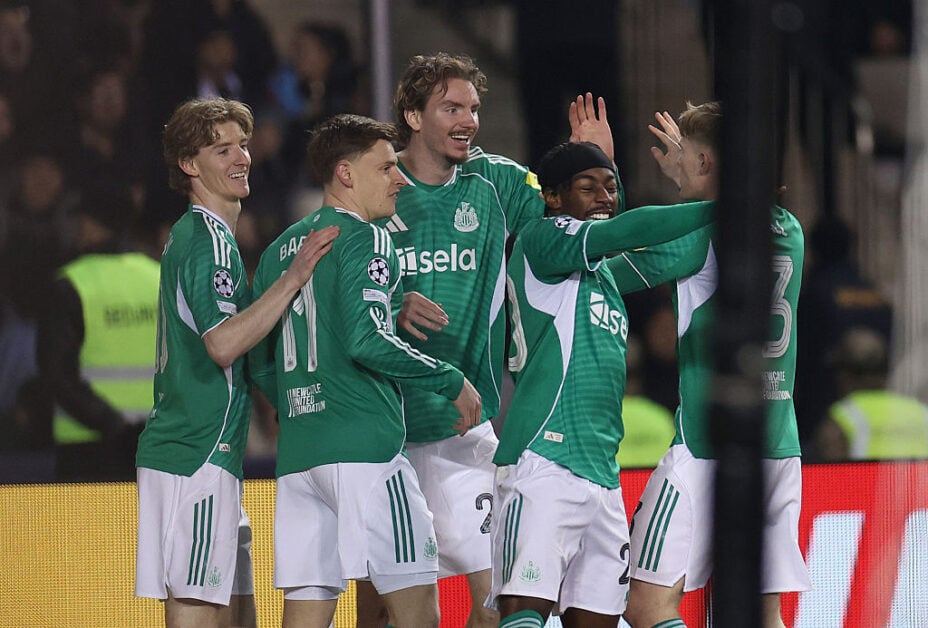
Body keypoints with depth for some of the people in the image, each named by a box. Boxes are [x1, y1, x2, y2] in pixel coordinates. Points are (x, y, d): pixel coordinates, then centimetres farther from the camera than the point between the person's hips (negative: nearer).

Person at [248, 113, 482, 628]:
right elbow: (368, 341, -18)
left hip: (297, 450, 8)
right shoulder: (363, 239, -5)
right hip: (364, 444, -8)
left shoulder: (280, 250, 19)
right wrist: (453, 383, -8)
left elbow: (260, 364, 20)